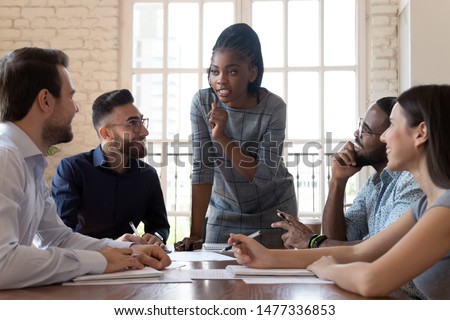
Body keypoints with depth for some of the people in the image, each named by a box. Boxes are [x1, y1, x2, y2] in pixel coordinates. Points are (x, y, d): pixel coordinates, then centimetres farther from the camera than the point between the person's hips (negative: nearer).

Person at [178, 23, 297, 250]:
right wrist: (195, 233, -20)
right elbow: (202, 169, -16)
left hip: (272, 212, -1)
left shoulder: (273, 108, -21)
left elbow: (263, 176, -23)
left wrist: (223, 138, -32)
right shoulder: (202, 103, -15)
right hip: (224, 212, 2)